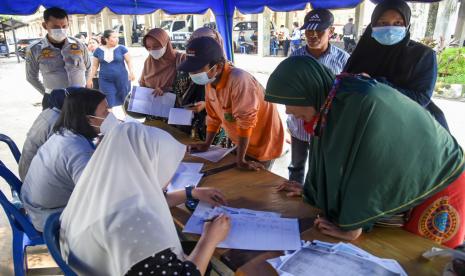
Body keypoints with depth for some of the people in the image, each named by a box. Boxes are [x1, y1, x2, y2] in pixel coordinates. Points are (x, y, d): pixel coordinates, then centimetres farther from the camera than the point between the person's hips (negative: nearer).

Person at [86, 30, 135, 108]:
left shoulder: (121, 48, -2)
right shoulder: (98, 50, 5)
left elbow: (129, 61, 1)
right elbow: (94, 66, 11)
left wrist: (131, 72, -17)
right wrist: (90, 79, 8)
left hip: (121, 79, -1)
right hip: (105, 81, 1)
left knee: (124, 101, 7)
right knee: (109, 103, 0)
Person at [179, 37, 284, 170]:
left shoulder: (239, 80, -33)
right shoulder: (209, 81, -6)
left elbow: (246, 121, -31)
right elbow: (213, 116, 6)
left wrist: (241, 160, -27)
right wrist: (206, 144, 8)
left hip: (262, 144, -7)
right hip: (242, 143, 8)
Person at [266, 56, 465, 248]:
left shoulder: (365, 103, -36)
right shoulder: (330, 100, -11)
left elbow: (368, 169, -33)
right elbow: (330, 158, 1)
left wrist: (351, 225, -24)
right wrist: (311, 191, 9)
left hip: (439, 181, -6)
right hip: (409, 181, 7)